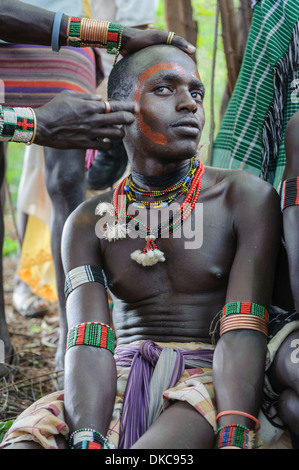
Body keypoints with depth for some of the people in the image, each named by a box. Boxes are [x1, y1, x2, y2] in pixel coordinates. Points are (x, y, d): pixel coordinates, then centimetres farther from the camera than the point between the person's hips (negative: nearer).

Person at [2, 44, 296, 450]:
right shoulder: (88, 224, 7)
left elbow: (242, 336, -12)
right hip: (123, 383, 3)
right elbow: (89, 345, -7)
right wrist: (87, 441, -27)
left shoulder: (248, 199, -1)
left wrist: (233, 440, -29)